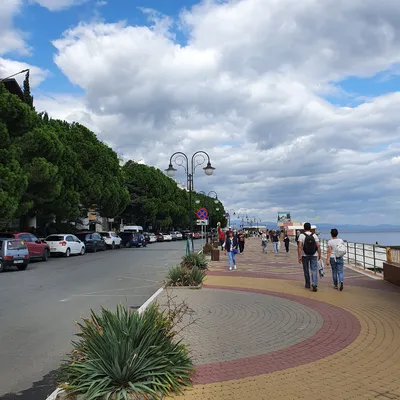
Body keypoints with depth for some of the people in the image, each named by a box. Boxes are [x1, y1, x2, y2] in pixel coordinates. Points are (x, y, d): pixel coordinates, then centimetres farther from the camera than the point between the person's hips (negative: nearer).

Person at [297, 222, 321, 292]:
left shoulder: (301, 236, -8)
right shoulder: (314, 235, -3)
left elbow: (300, 247, -15)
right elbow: (318, 247, -6)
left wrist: (299, 257, -12)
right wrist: (319, 255, 5)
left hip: (305, 256, 0)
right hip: (314, 256, 1)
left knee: (306, 270, 13)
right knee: (314, 270, 2)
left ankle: (308, 285, 24)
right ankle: (314, 285, -15)